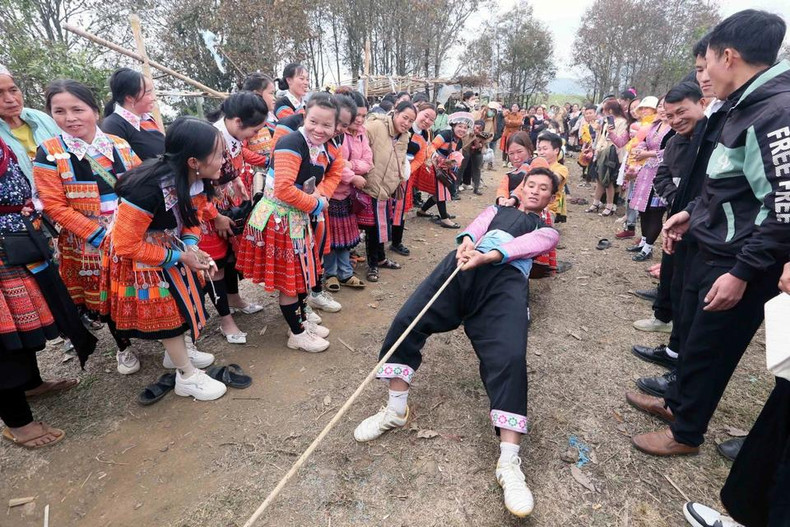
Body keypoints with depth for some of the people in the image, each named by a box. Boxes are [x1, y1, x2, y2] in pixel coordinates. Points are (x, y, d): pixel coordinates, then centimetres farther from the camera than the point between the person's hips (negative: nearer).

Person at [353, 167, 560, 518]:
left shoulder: (547, 231, 29)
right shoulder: (496, 210, 37)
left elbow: (525, 246, 6)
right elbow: (475, 228, 16)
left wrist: (487, 256, -15)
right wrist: (466, 241, -10)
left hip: (507, 279, -2)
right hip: (464, 266, 2)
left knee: (509, 358, -25)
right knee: (407, 319, -17)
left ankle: (509, 463, -20)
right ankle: (396, 410, -2)